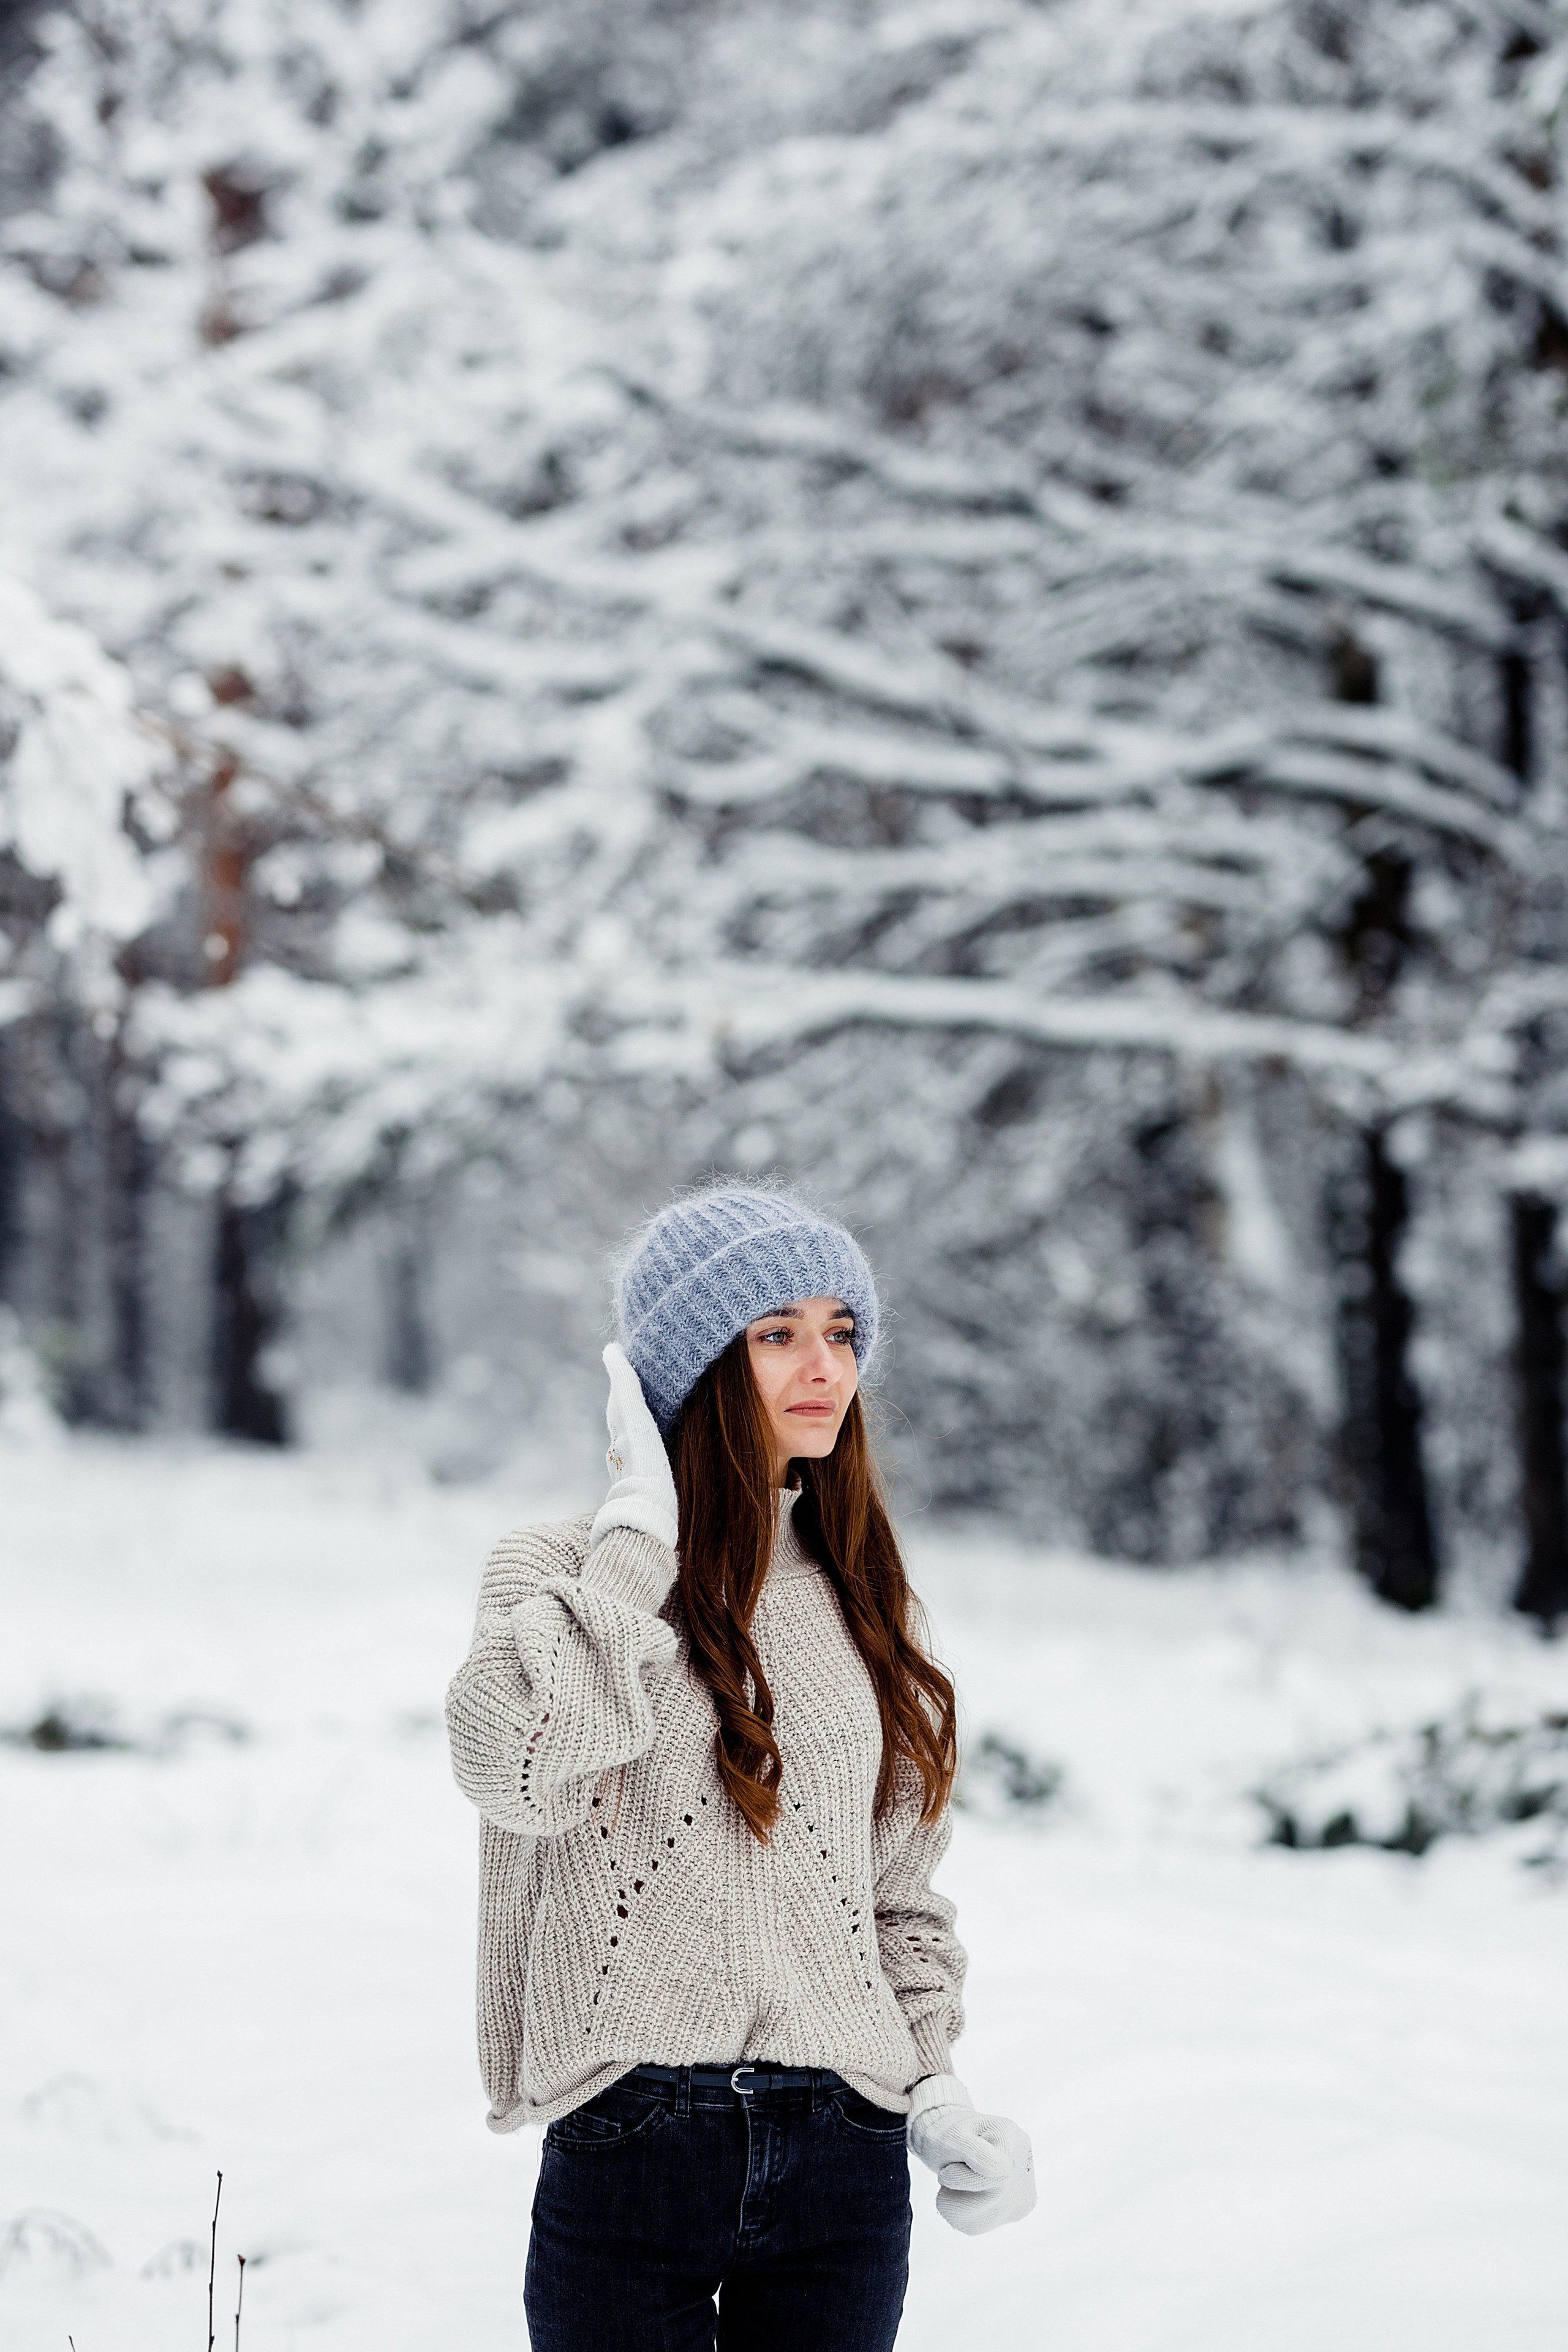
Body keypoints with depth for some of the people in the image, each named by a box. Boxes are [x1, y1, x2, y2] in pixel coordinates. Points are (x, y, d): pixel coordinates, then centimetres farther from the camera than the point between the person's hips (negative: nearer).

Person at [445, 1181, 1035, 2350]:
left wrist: (934, 2084, 2)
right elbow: (514, 1762, -24)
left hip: (843, 2160, 4)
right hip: (630, 2152, -4)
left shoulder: (861, 1597, 11)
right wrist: (639, 1536, -13)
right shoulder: (562, 1571, -2)